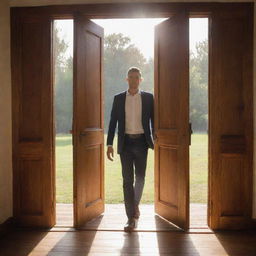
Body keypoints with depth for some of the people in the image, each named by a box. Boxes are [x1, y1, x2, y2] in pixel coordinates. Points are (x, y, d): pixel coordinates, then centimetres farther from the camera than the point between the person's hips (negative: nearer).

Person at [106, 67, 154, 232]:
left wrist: (156, 142, -2)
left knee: (140, 177, 4)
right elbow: (113, 122, 6)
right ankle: (131, 218, 4)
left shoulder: (148, 98, 5)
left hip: (141, 142, 0)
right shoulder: (118, 99, 6)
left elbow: (153, 120, 7)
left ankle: (135, 205, 33)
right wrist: (109, 144, -1)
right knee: (127, 180, -1)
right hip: (126, 143, 0)